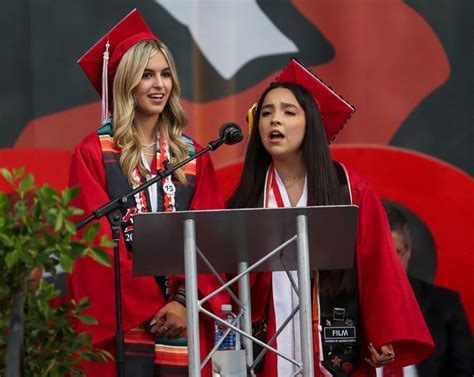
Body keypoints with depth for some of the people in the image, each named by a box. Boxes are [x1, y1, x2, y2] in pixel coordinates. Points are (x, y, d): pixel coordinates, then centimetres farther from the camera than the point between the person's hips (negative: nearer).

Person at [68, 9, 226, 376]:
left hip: (183, 321, 3)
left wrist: (185, 302, -12)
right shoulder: (93, 155, 0)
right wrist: (149, 309, -12)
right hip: (119, 323, -3)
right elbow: (98, 244, -6)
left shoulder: (193, 156, 11)